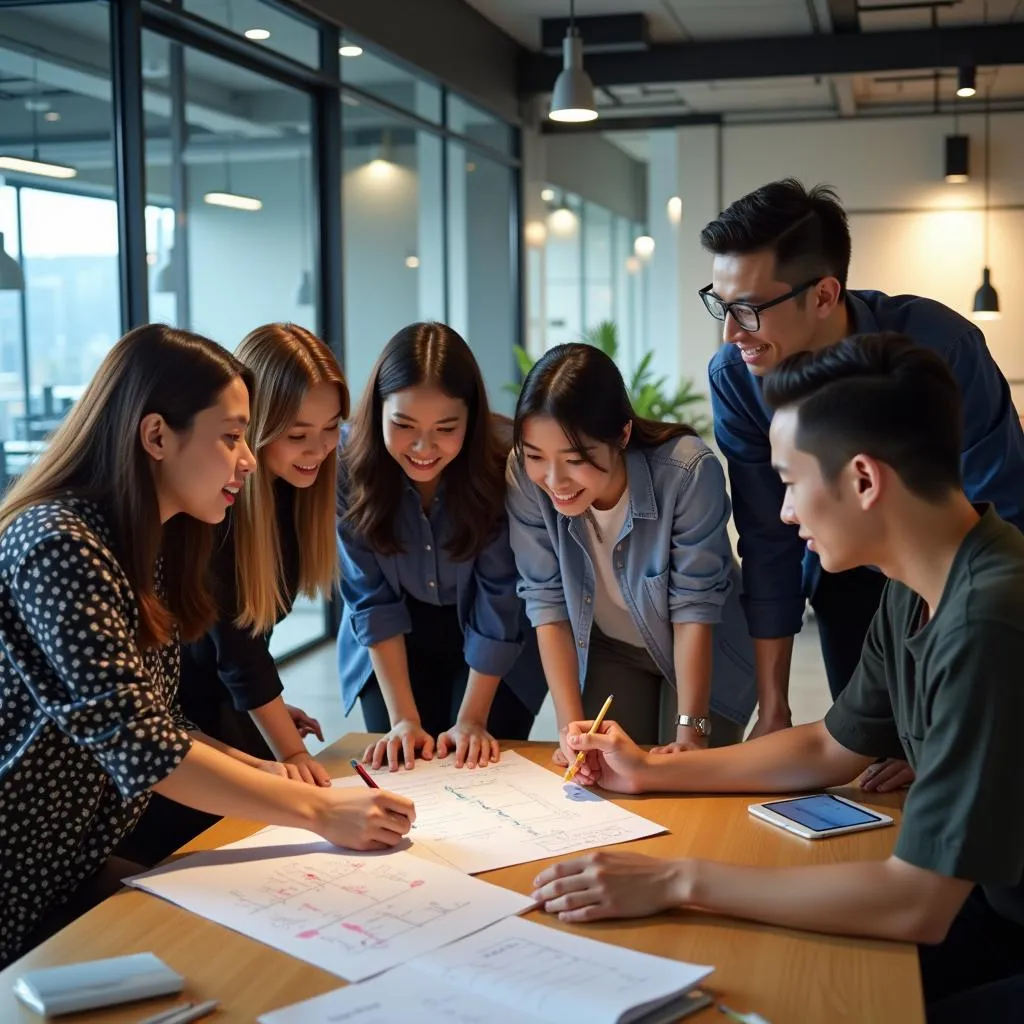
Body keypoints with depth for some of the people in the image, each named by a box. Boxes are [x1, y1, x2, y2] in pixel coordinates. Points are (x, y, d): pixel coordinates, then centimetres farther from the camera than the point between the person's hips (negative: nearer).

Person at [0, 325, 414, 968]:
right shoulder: (58, 544, -23)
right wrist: (319, 809, -26)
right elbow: (136, 743, -29)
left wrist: (253, 769, -6)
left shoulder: (150, 545, 8)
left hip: (86, 863, 8)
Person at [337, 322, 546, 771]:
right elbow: (372, 598, -18)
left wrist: (473, 719, -18)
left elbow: (498, 601, -21)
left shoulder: (501, 468, -27)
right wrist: (403, 718, -19)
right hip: (392, 650, 1)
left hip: (493, 655, -1)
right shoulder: (350, 465, -23)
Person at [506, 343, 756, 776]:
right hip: (608, 651, 2)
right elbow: (546, 601, -20)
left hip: (705, 655, -2)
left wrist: (691, 729, -26)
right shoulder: (524, 475, -28)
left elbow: (694, 603, -26)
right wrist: (571, 724, -22)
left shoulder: (689, 471, -35)